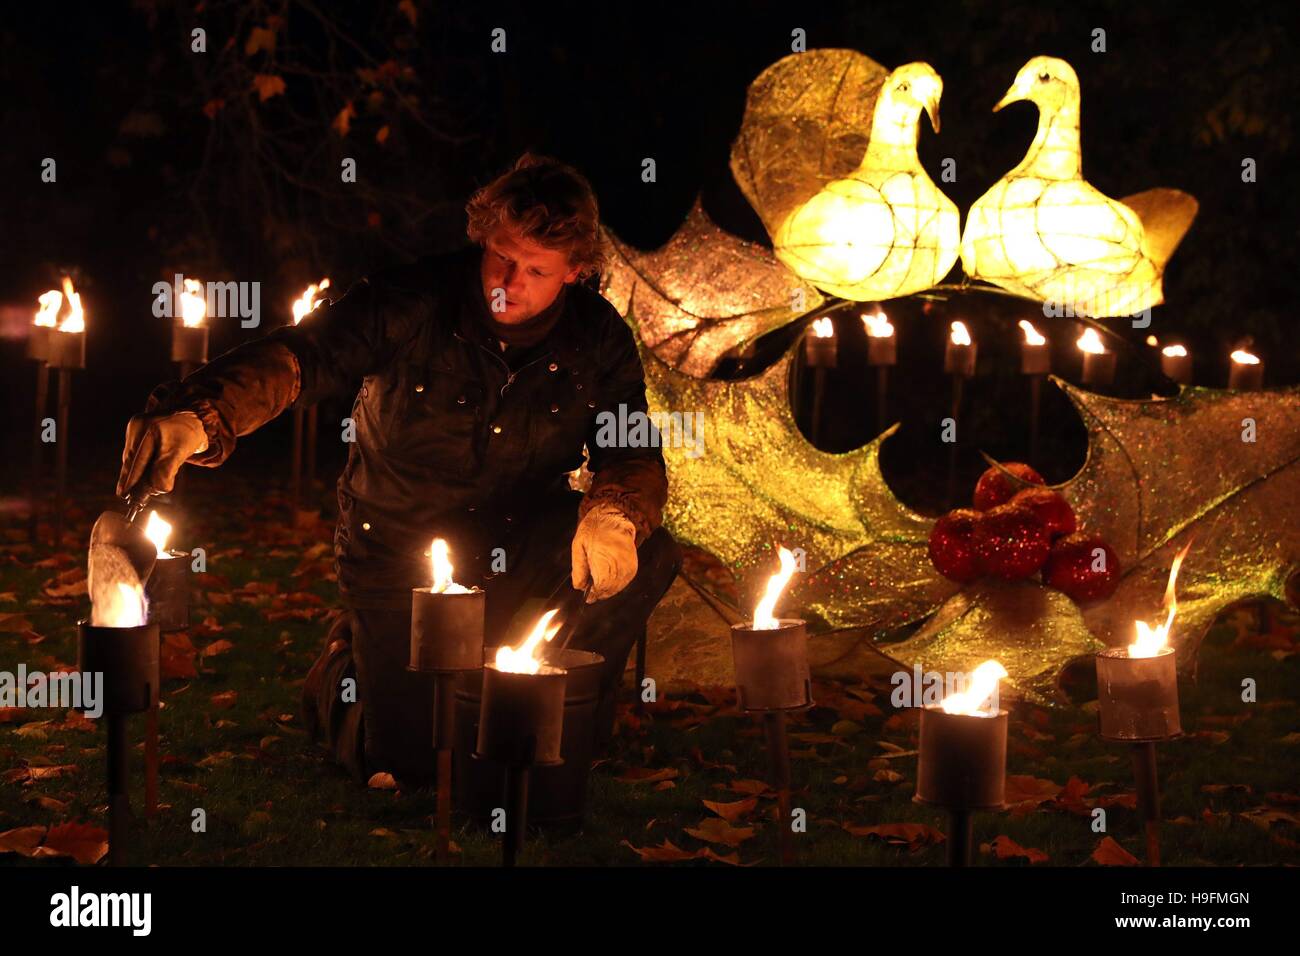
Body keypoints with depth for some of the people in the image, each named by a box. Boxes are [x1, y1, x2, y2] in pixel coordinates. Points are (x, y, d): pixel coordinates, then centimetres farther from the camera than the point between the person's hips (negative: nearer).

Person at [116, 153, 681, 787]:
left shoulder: (598, 338, -9)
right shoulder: (410, 305, -20)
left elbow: (634, 451, -8)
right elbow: (295, 358, -30)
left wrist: (613, 514, -33)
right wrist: (196, 417, -49)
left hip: (515, 544, 3)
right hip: (398, 546, -3)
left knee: (649, 556, -23)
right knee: (404, 759, -11)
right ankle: (345, 667, 28)